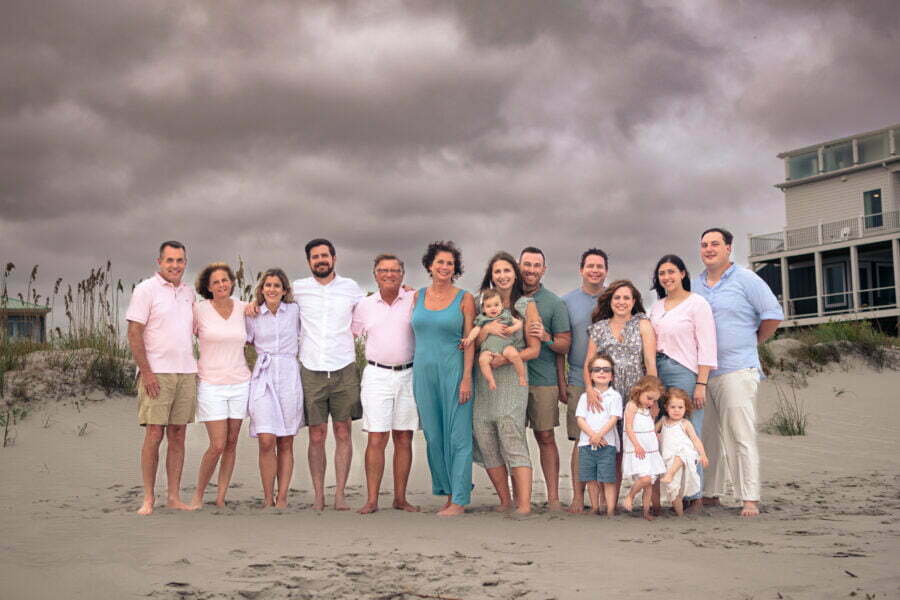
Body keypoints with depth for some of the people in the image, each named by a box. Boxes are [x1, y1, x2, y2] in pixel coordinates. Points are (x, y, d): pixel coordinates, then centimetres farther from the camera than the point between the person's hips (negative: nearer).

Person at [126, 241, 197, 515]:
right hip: (156, 374, -5)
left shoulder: (188, 292, 16)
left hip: (186, 373, 5)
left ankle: (174, 496, 10)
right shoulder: (146, 289, -3)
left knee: (178, 435, 6)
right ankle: (148, 498, 1)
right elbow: (134, 334, -7)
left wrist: (197, 368, 14)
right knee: (154, 434, -7)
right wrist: (146, 372, -14)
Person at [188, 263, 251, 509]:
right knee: (218, 445, -9)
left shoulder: (244, 309, 4)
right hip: (211, 385, -3)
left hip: (239, 384, 3)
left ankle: (221, 498, 16)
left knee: (232, 444, 6)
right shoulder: (199, 310, -5)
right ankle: (198, 495, 11)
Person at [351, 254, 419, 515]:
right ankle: (372, 499, -1)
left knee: (404, 439, 5)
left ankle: (400, 498, 12)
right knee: (376, 439, -5)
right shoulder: (364, 305, 8)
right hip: (376, 375, 0)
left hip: (408, 374, 0)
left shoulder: (414, 300, 4)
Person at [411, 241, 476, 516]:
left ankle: (459, 500, 1)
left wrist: (467, 378, -11)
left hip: (453, 370, -4)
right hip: (423, 371, 4)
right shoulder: (417, 296, 10)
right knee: (433, 435, 8)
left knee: (457, 435, -3)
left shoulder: (464, 299, -1)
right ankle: (449, 493, 19)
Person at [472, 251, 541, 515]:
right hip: (482, 381, 4)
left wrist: (504, 359, -12)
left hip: (511, 377, -4)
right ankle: (505, 502, 12)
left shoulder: (526, 306, 5)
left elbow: (534, 349, 2)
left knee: (513, 441, -14)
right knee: (485, 442, 1)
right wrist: (486, 329, -12)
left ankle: (524, 505, -16)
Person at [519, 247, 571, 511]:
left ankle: (553, 497, 6)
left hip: (543, 380, -2)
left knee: (546, 437, 1)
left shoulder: (554, 303, 3)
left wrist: (546, 338, -16)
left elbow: (565, 343, 2)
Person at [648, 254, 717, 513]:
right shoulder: (657, 307, 18)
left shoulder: (697, 303, -1)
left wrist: (701, 384, -12)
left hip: (684, 373, -6)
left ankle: (694, 497, 0)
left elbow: (707, 347, -6)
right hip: (657, 374, 6)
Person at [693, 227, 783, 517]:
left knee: (741, 436, -9)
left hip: (737, 370, -5)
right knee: (708, 436, 7)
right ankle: (710, 494, 15)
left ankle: (750, 500, -8)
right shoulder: (694, 285, 15)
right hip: (702, 371, 5)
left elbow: (773, 315, 0)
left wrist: (753, 341, 6)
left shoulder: (745, 280, 1)